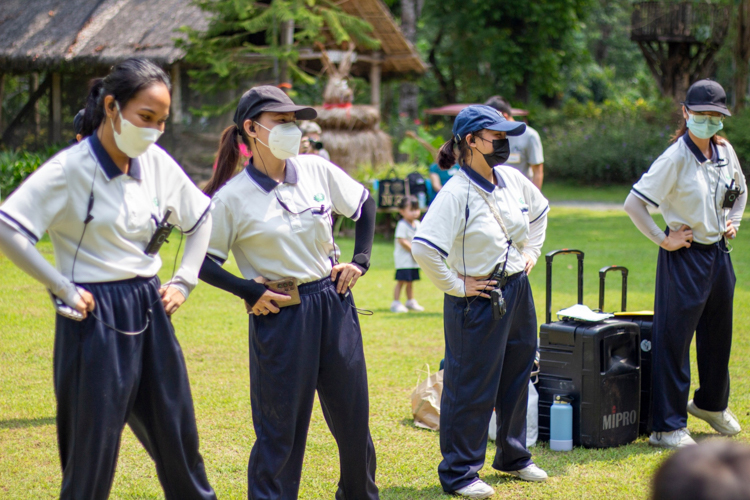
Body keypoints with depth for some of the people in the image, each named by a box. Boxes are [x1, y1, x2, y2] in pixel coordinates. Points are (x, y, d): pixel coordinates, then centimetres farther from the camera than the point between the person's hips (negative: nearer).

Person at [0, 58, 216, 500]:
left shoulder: (157, 163, 5)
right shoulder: (71, 169, -13)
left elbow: (201, 217, 20)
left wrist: (185, 282, 11)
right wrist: (63, 287, -17)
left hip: (150, 311, 6)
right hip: (97, 317, -6)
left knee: (177, 435, 13)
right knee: (93, 449, 1)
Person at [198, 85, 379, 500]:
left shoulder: (316, 170, 1)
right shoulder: (232, 197, -10)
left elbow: (364, 205, 17)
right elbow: (203, 262, -5)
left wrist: (360, 259, 8)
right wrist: (249, 291, -13)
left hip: (334, 302, 5)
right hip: (279, 314, -4)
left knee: (353, 415, 14)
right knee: (281, 427, 1)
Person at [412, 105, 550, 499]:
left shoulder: (512, 179, 4)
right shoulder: (456, 193, -20)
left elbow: (539, 211, 26)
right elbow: (423, 247, -29)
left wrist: (531, 251, 16)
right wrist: (456, 286, -20)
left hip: (517, 291, 8)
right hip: (479, 300, -8)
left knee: (517, 377, 19)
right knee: (471, 388, 0)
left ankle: (513, 456, 38)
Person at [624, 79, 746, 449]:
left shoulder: (725, 152, 4)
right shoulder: (676, 158, -18)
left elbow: (740, 190, 25)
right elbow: (633, 203, -21)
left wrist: (733, 221, 10)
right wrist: (662, 239, -17)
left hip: (719, 252, 7)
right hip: (684, 256, -7)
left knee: (718, 334, 20)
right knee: (673, 340, -2)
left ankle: (711, 404, 42)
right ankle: (668, 427, 5)